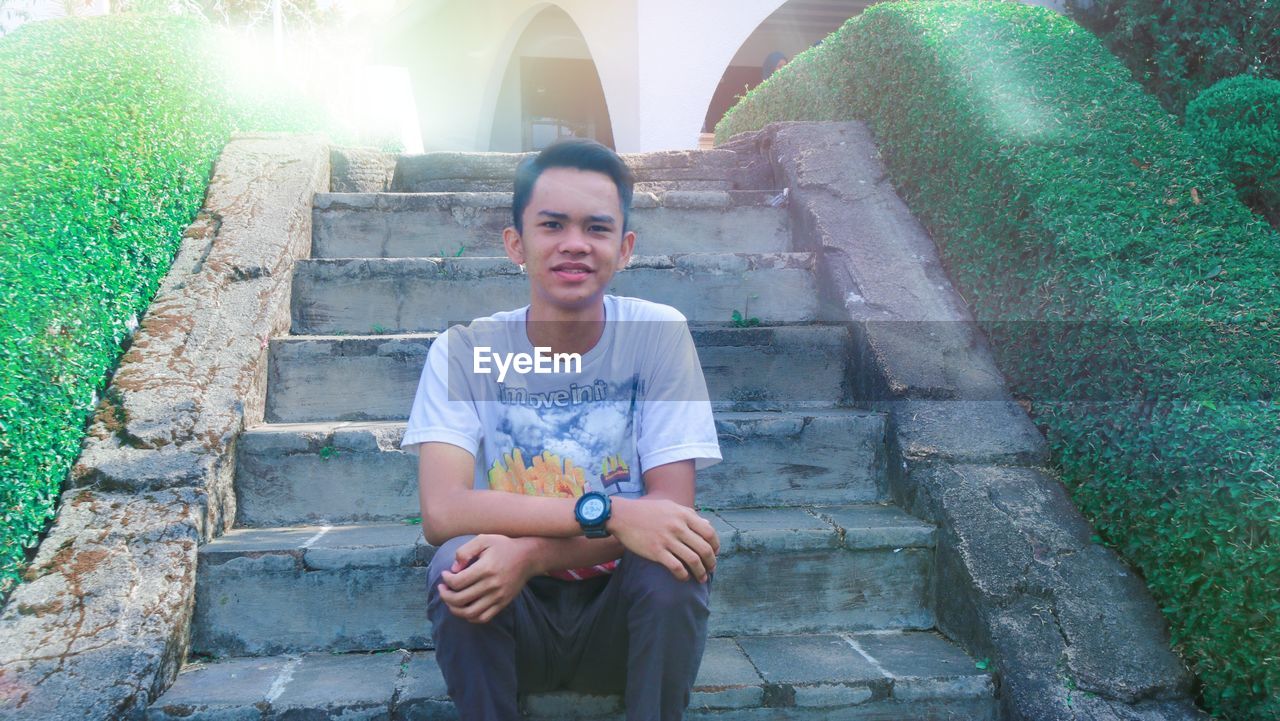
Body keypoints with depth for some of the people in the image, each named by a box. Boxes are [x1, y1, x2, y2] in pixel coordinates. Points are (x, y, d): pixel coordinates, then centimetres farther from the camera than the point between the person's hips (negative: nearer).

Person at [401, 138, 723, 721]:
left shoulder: (659, 333, -11)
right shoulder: (463, 351, -10)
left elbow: (671, 505, -16)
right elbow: (441, 511, -23)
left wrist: (533, 552, -31)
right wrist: (609, 513, -35)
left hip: (625, 611, 0)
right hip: (508, 620, 0)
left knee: (673, 564, -29)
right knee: (459, 562, -29)